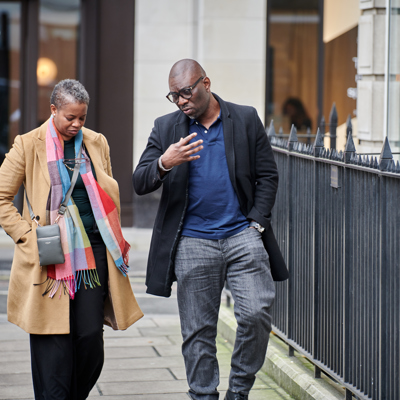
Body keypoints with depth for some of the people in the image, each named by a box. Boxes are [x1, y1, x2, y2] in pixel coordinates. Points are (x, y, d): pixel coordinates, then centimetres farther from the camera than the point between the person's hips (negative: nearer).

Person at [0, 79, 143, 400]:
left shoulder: (97, 144, 11)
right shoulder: (29, 145, -1)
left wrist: (116, 244, 14)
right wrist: (28, 236, -7)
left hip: (94, 253, 3)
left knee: (91, 335, -1)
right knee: (54, 341, -3)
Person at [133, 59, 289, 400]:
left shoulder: (246, 120, 6)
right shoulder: (166, 128, 8)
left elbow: (268, 176, 8)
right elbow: (139, 184, 2)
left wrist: (255, 223, -3)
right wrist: (164, 164, -19)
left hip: (242, 236, -1)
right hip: (192, 242, 1)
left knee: (256, 314, -11)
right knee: (198, 332, 3)